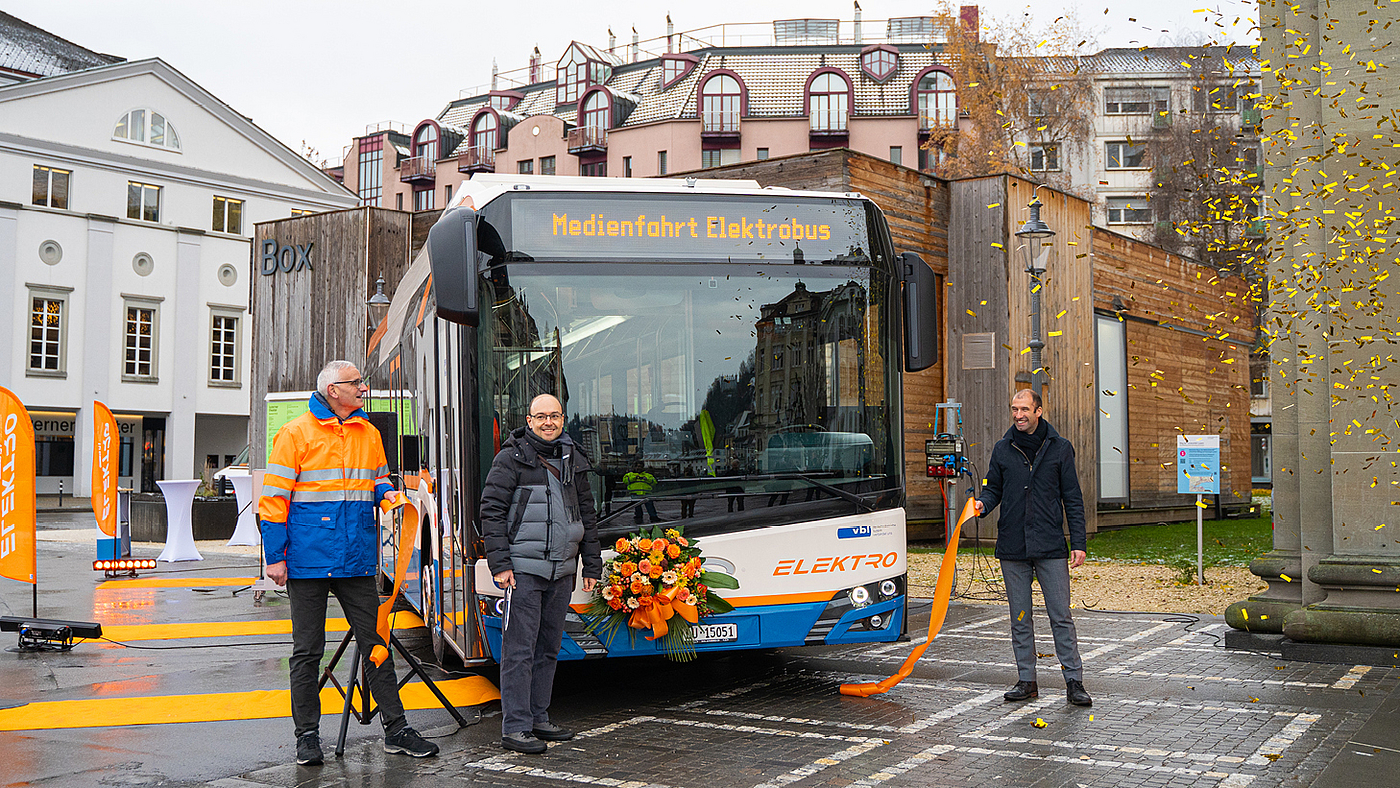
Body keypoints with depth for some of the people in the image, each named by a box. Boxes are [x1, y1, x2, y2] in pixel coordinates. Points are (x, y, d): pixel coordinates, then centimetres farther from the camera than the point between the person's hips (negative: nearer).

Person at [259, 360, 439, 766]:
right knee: (307, 651, 5)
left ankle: (396, 728, 12)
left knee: (374, 641, 6)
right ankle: (307, 735, 15)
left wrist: (386, 493, 0)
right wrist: (275, 557, -10)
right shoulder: (296, 433, -4)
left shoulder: (369, 434, 11)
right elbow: (274, 497, -5)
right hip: (308, 561, -4)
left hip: (357, 561, 4)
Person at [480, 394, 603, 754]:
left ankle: (539, 720, 20)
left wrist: (592, 566, 16)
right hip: (523, 569, -6)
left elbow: (587, 516, 20)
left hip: (561, 571, 6)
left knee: (549, 647, 11)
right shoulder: (512, 458, -2)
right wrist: (500, 563, -13)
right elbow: (491, 511, -6)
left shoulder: (573, 461, 15)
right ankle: (514, 727, -1)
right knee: (520, 649, -6)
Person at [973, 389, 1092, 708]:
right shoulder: (1003, 449, 6)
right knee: (1020, 619, 8)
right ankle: (1026, 681, 17)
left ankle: (1074, 681, 5)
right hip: (1012, 549, 2)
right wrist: (982, 504, -10)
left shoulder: (1060, 448, 2)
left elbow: (1072, 499, 4)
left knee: (1061, 617, -2)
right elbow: (994, 488, 14)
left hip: (1051, 549, -2)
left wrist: (1078, 543, -1)